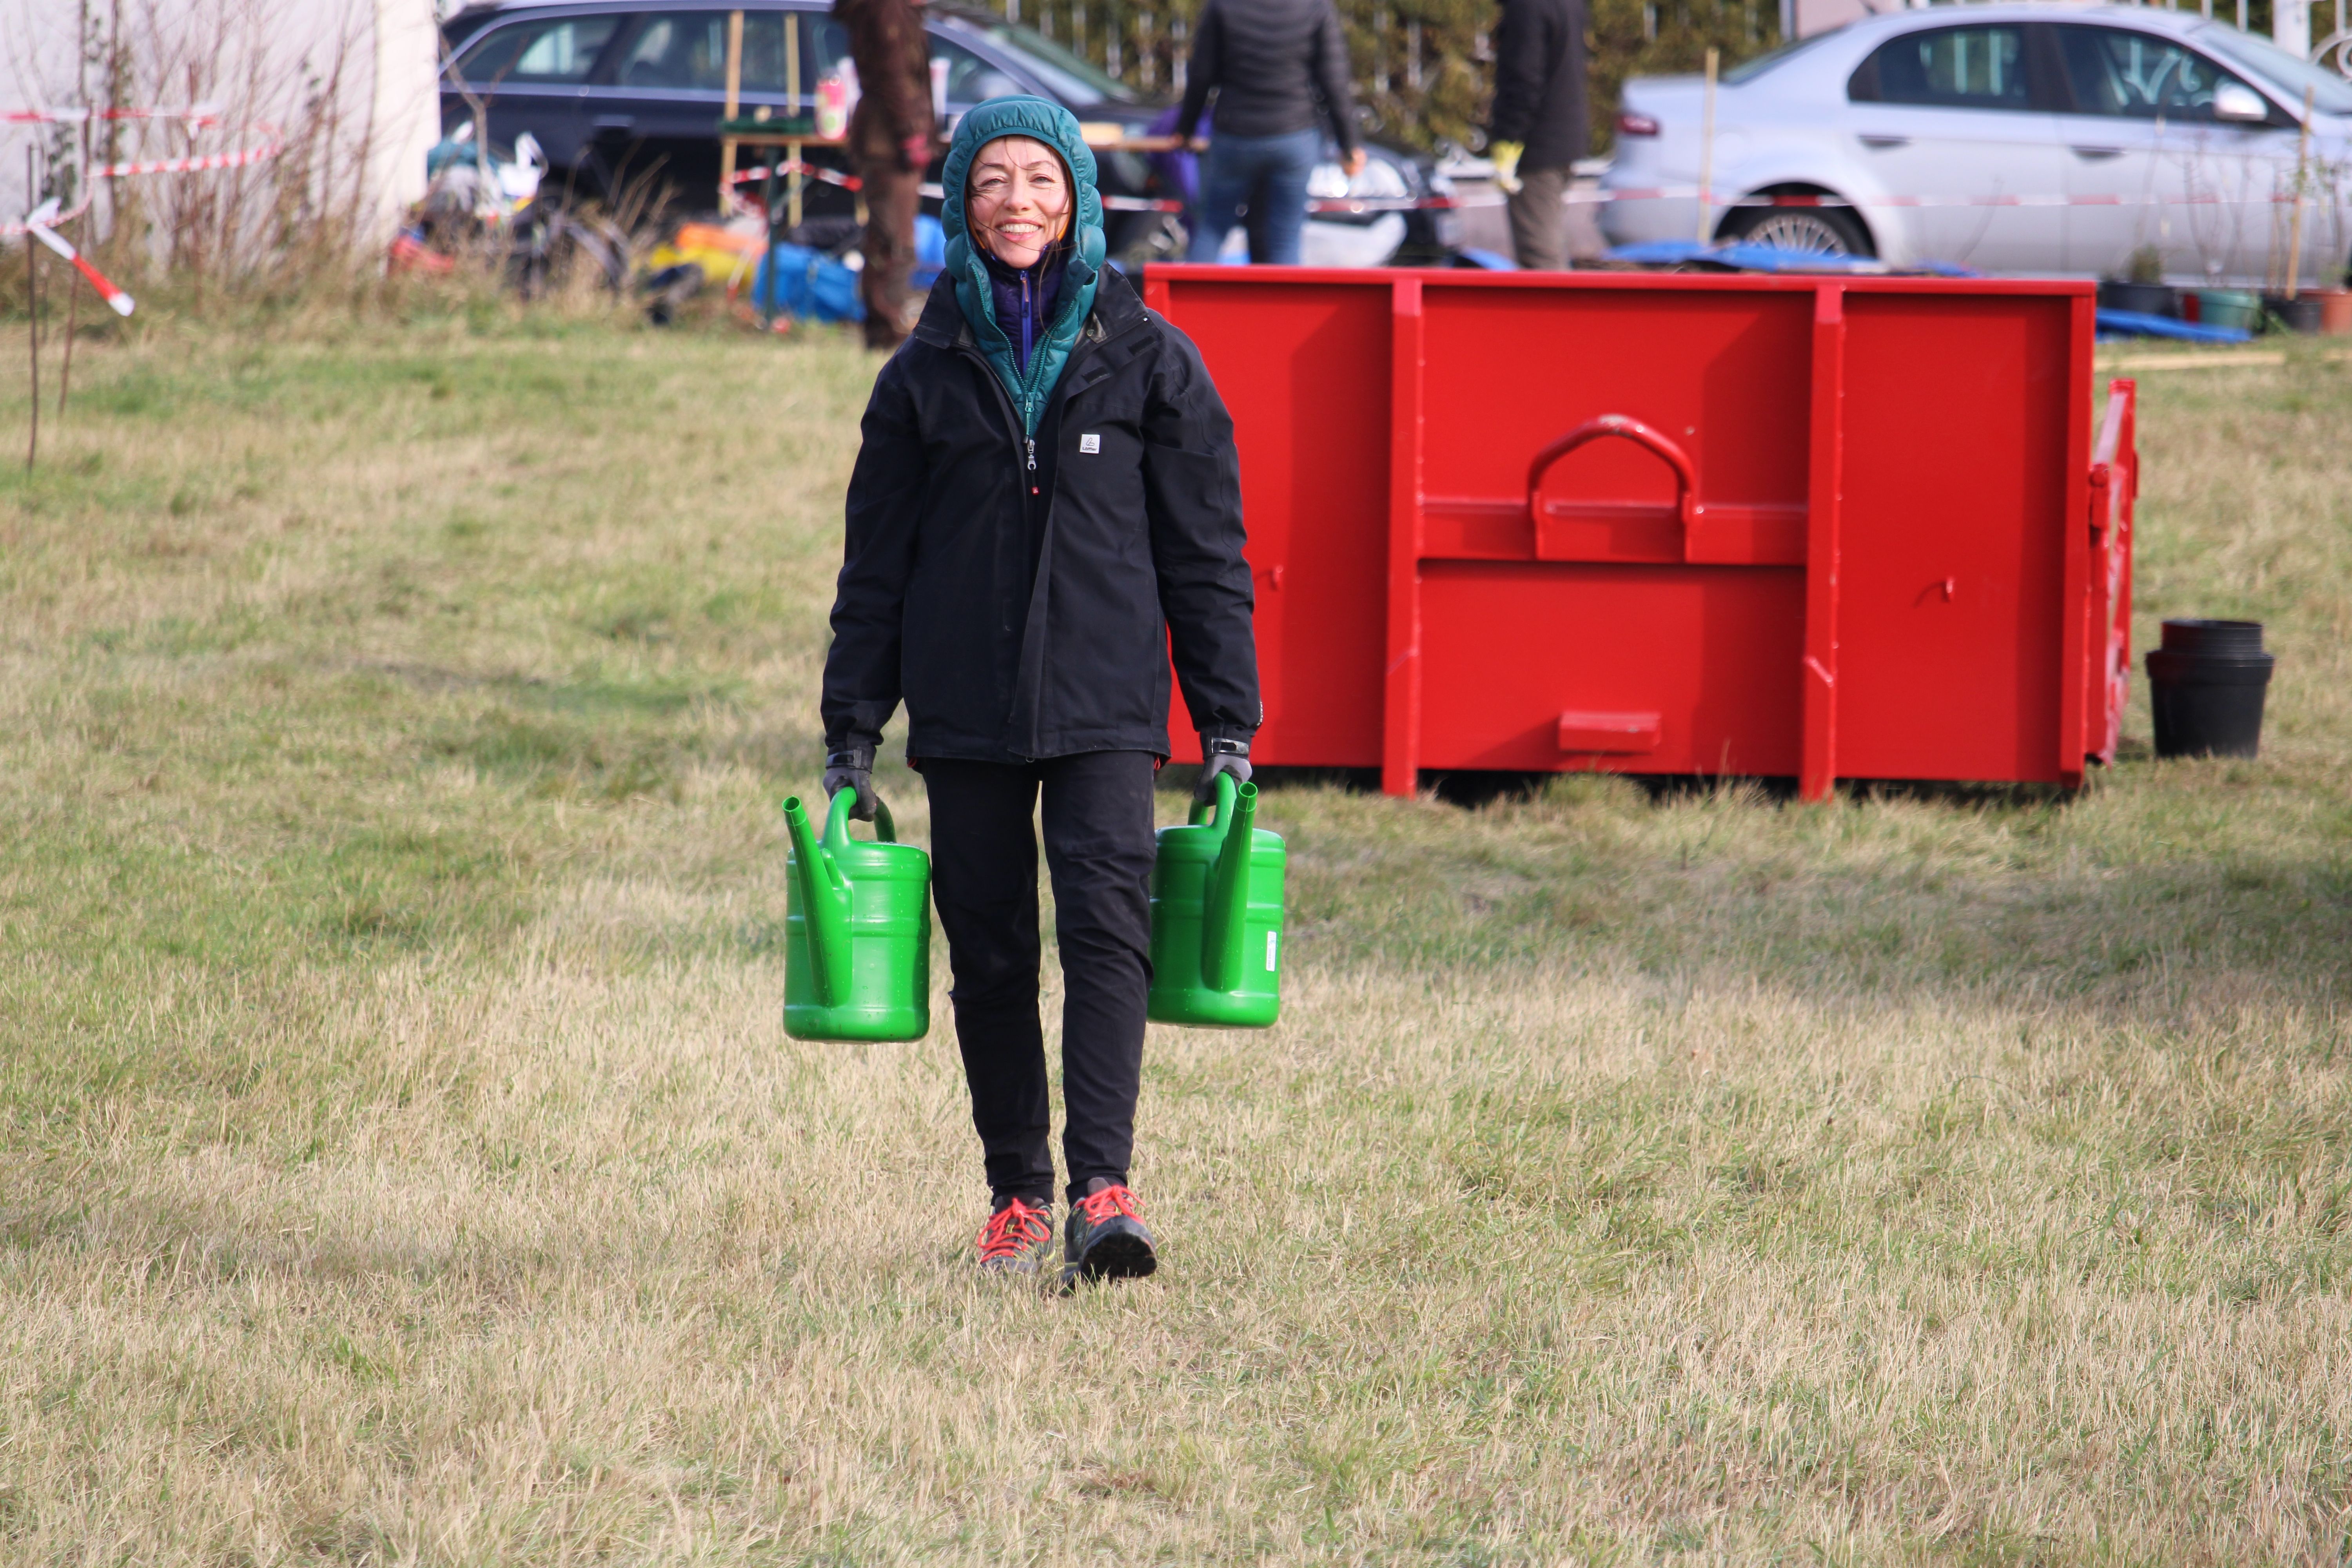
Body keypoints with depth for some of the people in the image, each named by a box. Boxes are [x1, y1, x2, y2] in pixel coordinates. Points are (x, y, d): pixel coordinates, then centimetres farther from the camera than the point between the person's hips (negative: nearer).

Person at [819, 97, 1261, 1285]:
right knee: (990, 954, 3)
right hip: (965, 714, 2)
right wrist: (852, 737, 5)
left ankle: (1102, 1187, -23)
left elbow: (1204, 550, 6)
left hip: (1104, 706, -2)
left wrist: (1228, 730, 1)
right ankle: (1016, 1198, 13)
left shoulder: (1145, 358, 4)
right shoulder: (929, 371, 8)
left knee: (1108, 923, -17)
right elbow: (877, 563, 11)